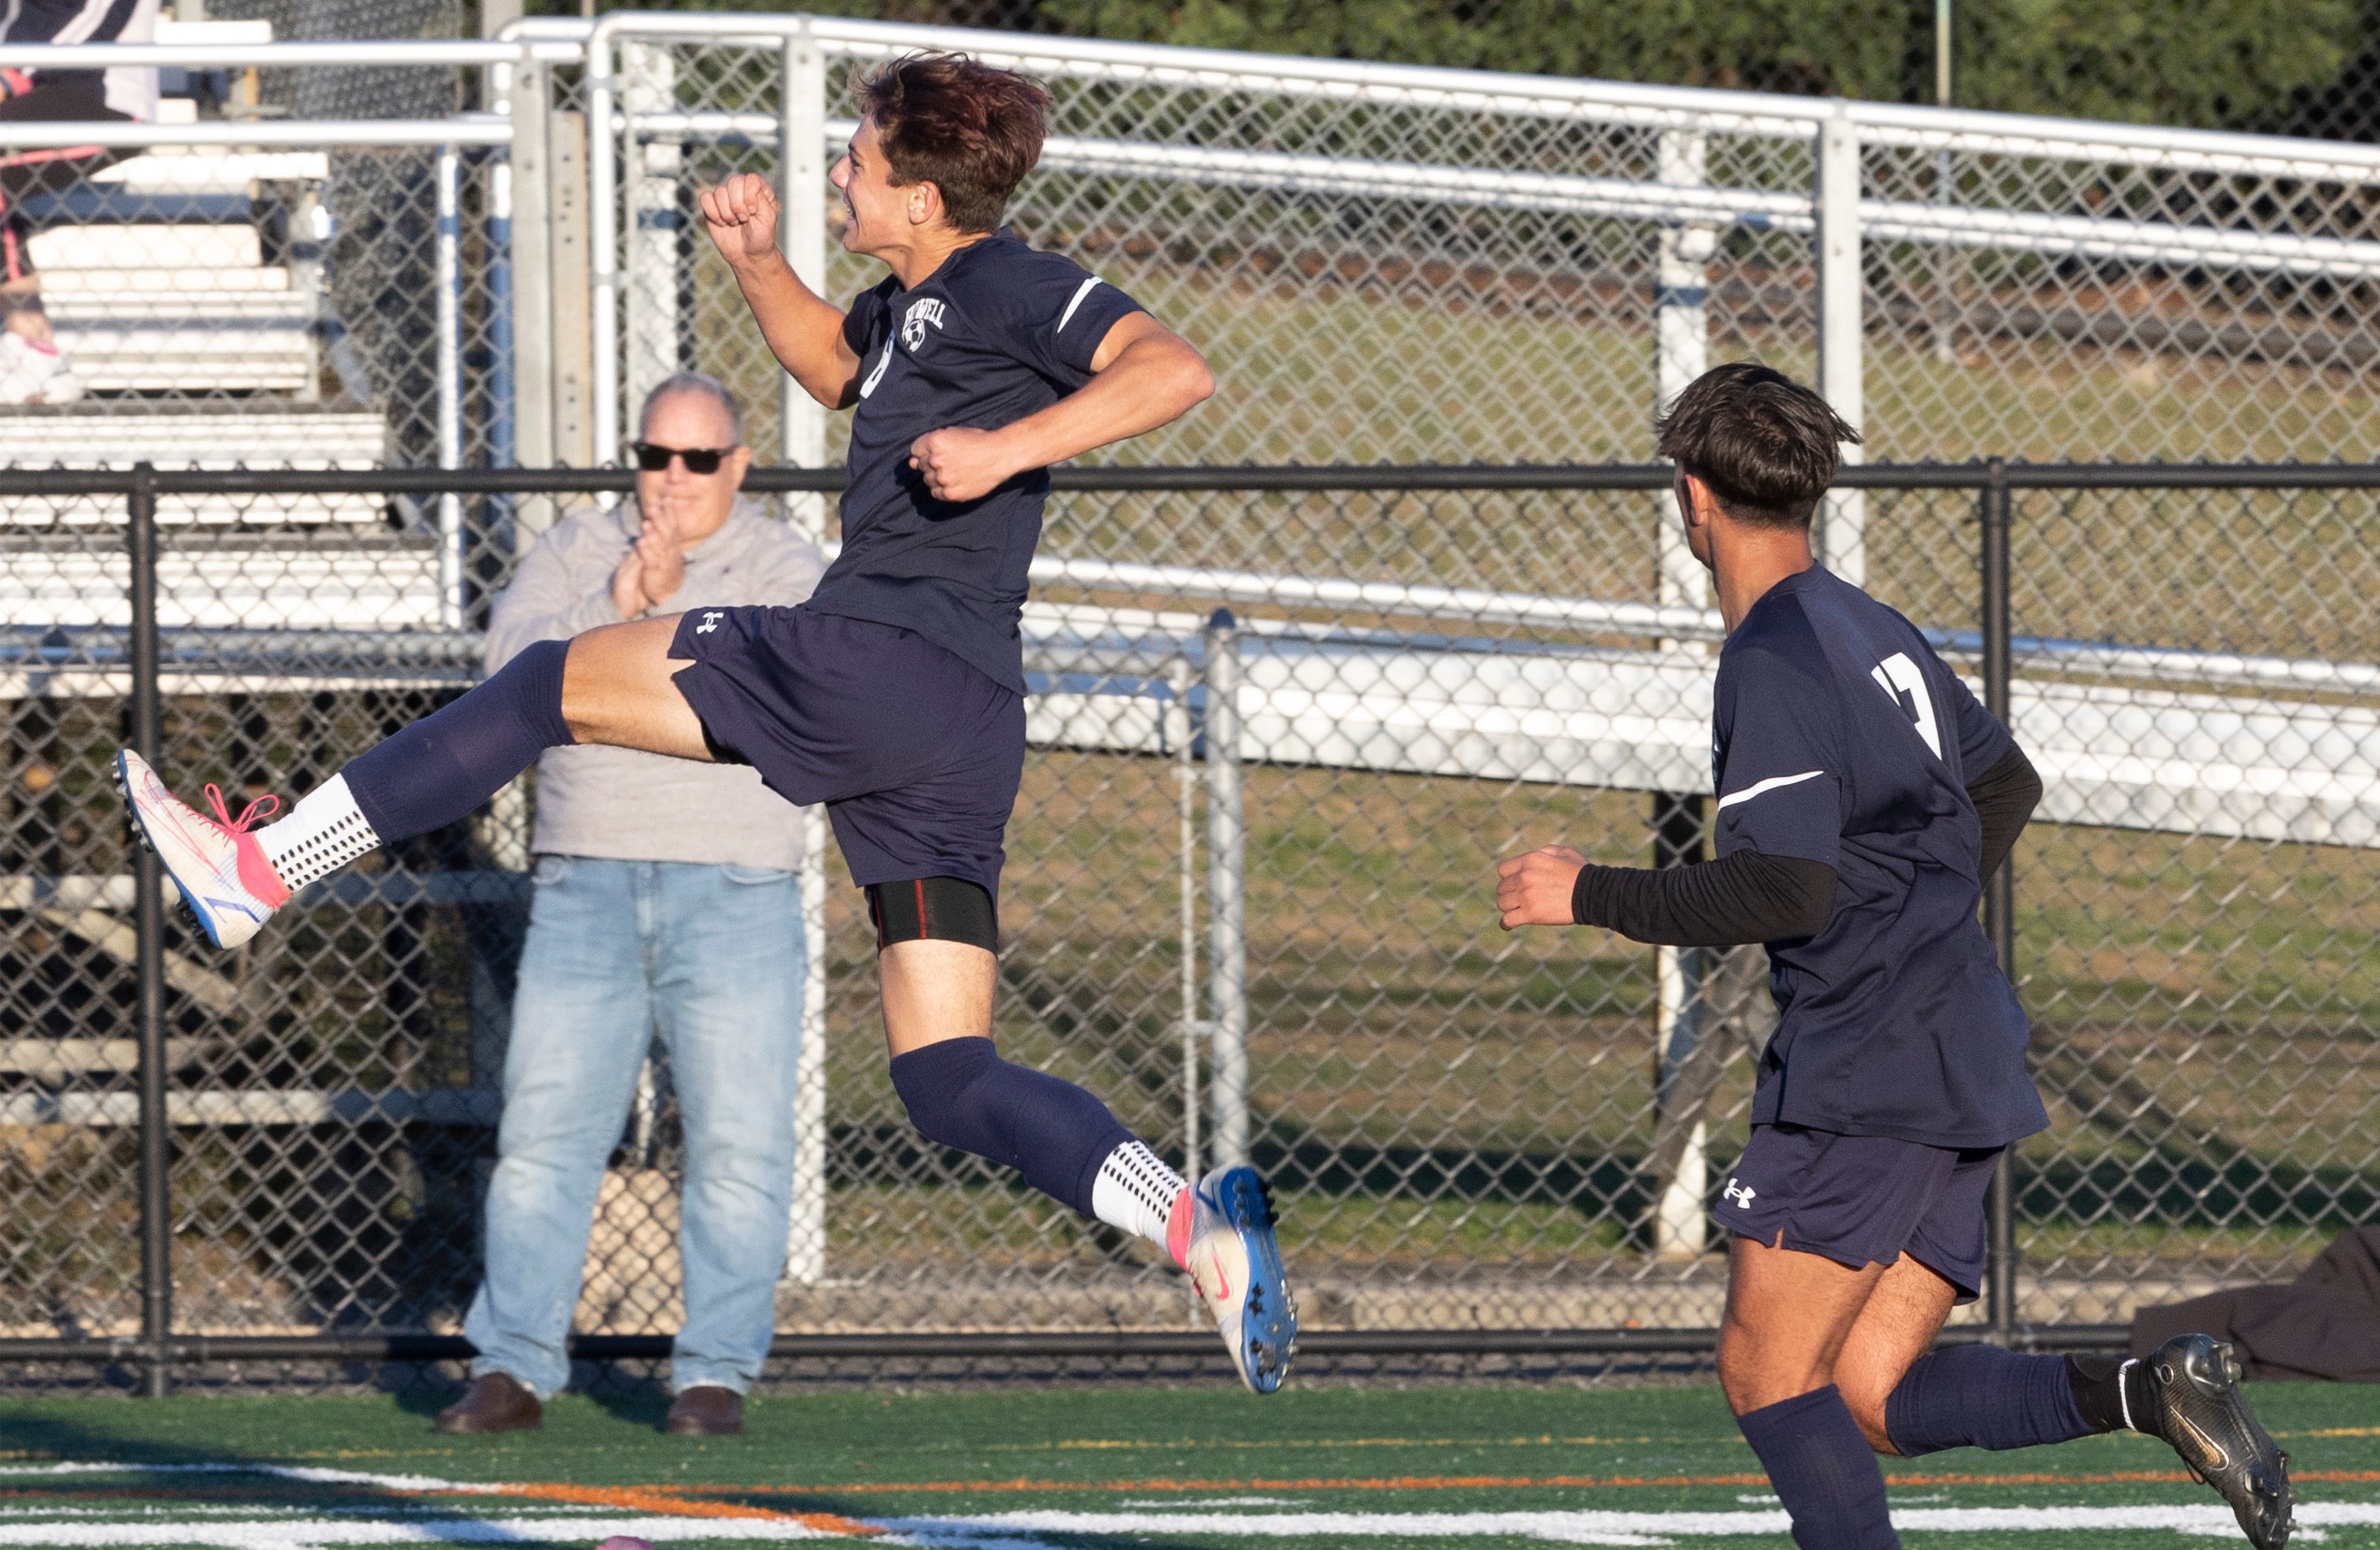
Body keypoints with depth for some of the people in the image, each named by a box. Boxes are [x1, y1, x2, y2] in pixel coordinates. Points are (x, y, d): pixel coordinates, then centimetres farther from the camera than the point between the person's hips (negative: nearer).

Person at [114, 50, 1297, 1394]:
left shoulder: (1005, 286, -5)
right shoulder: (919, 307, 24)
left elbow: (1176, 370, -18)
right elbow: (835, 366, 45)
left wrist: (1010, 447, -25)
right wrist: (759, 261, 27)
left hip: (881, 661, -10)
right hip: (955, 741, 10)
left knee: (548, 685, 5)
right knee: (951, 1085, 4)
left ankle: (261, 876, 9)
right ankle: (1207, 1237, -14)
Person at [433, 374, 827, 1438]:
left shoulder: (788, 571, 4)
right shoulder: (573, 554, 10)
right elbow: (516, 661, -6)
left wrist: (674, 606, -22)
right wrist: (614, 611, -19)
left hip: (733, 896, -2)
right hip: (585, 892, 2)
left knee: (739, 1142, -3)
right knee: (544, 1133, -1)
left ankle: (716, 1373, 4)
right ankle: (514, 1370, 2)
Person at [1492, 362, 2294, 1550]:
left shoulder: (1773, 663, -11)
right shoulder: (1874, 630, 17)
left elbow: (1784, 891, -19)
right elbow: (2006, 785, 31)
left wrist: (1590, 897, -9)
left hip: (1867, 1066, -9)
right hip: (1967, 1069, 9)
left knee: (1768, 1373, -7)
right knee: (1867, 1400, 5)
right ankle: (2146, 1394, -11)